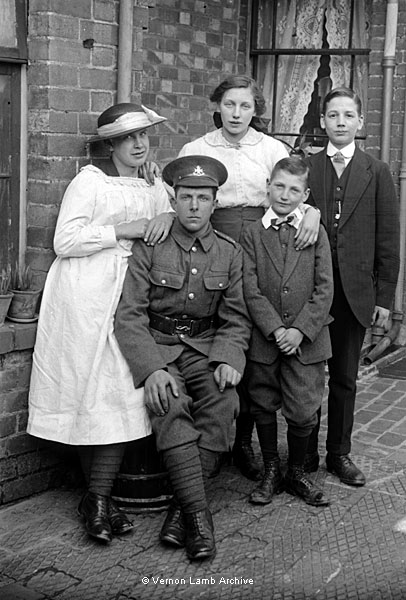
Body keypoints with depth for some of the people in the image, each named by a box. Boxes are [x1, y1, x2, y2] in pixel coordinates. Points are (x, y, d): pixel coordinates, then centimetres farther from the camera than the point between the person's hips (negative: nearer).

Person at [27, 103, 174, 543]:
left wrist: (169, 216, -2)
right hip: (85, 297, -5)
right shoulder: (90, 181, 1)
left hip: (129, 299, 5)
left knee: (121, 393, -5)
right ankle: (97, 497, 2)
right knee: (87, 388, -6)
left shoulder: (154, 189, 21)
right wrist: (123, 231, -10)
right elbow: (64, 242, -7)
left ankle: (98, 499, 0)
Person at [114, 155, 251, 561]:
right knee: (169, 406, -31)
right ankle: (198, 513, -29)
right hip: (156, 348, -2)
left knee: (223, 402, -28)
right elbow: (129, 315, -8)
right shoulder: (148, 248, -2)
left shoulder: (230, 252, 7)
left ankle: (182, 506, -19)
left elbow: (235, 318, 8)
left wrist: (228, 359, -13)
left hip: (206, 349, 2)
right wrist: (152, 368, -22)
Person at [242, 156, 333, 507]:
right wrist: (275, 329, -15)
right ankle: (271, 471, 28)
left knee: (304, 411, 2)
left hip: (306, 340, 0)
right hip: (264, 341, 1)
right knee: (264, 407, 10)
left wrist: (300, 330, -14)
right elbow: (251, 289, -5)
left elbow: (324, 289, -3)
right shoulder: (252, 234, 1)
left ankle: (297, 472, 24)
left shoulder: (316, 233, 2)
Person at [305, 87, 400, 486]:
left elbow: (388, 239, 3)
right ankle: (305, 454, 20)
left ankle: (339, 454, 23)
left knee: (344, 379, 10)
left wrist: (384, 297, -2)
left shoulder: (377, 173, 5)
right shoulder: (305, 167, 4)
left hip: (354, 292, 0)